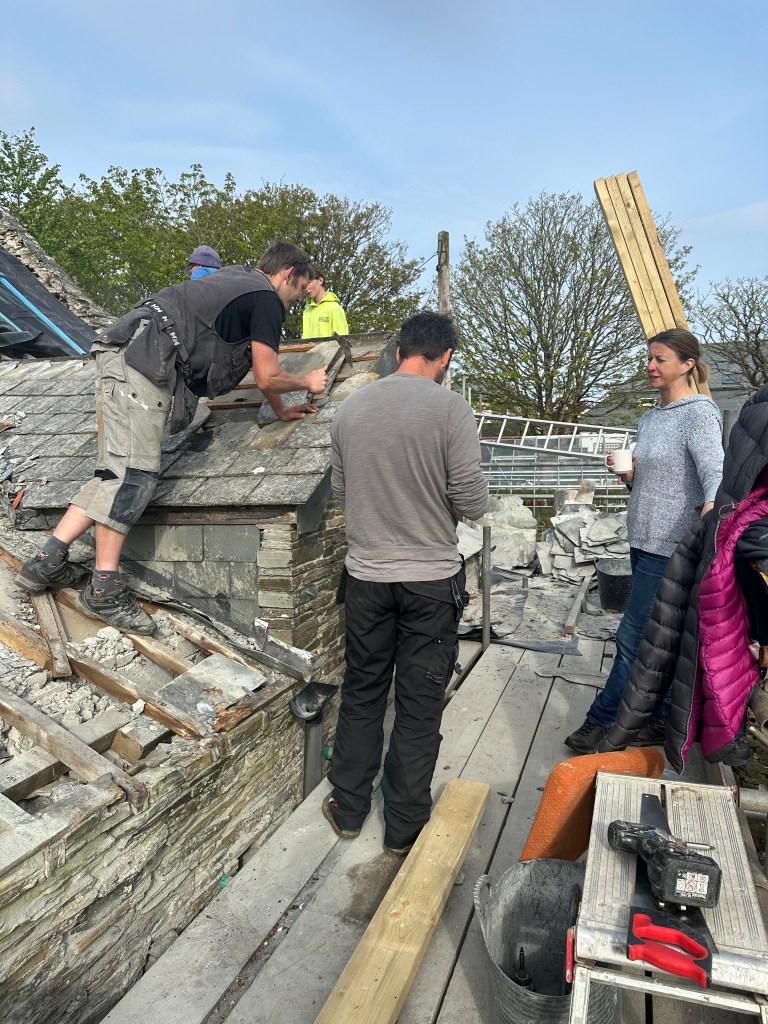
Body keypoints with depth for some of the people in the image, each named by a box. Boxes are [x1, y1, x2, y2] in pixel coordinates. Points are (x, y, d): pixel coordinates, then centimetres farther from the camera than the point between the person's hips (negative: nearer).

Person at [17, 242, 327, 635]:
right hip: (141, 359, -10)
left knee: (119, 472, 7)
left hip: (121, 354, 10)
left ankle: (47, 561, 6)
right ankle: (104, 590, -10)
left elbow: (255, 363, 36)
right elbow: (267, 377, -1)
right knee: (134, 472, -12)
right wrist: (306, 381, 18)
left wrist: (281, 410, 39)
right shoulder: (267, 300, -1)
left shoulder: (237, 279, 29)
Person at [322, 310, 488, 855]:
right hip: (432, 579, -3)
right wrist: (443, 503, 7)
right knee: (419, 706, 10)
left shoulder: (352, 406, 1)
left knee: (361, 694, 19)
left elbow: (340, 490, 10)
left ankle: (348, 809, 33)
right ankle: (405, 827, 25)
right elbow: (471, 501, -14)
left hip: (366, 574, 4)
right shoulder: (450, 407, -12)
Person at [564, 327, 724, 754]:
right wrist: (629, 474, 0)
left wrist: (710, 509, -46)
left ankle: (603, 720, 9)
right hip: (644, 541, 9)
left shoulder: (699, 414, -11)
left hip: (671, 547, -8)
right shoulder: (651, 418, 15)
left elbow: (715, 472, -26)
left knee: (634, 638, -3)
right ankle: (662, 720, 26)